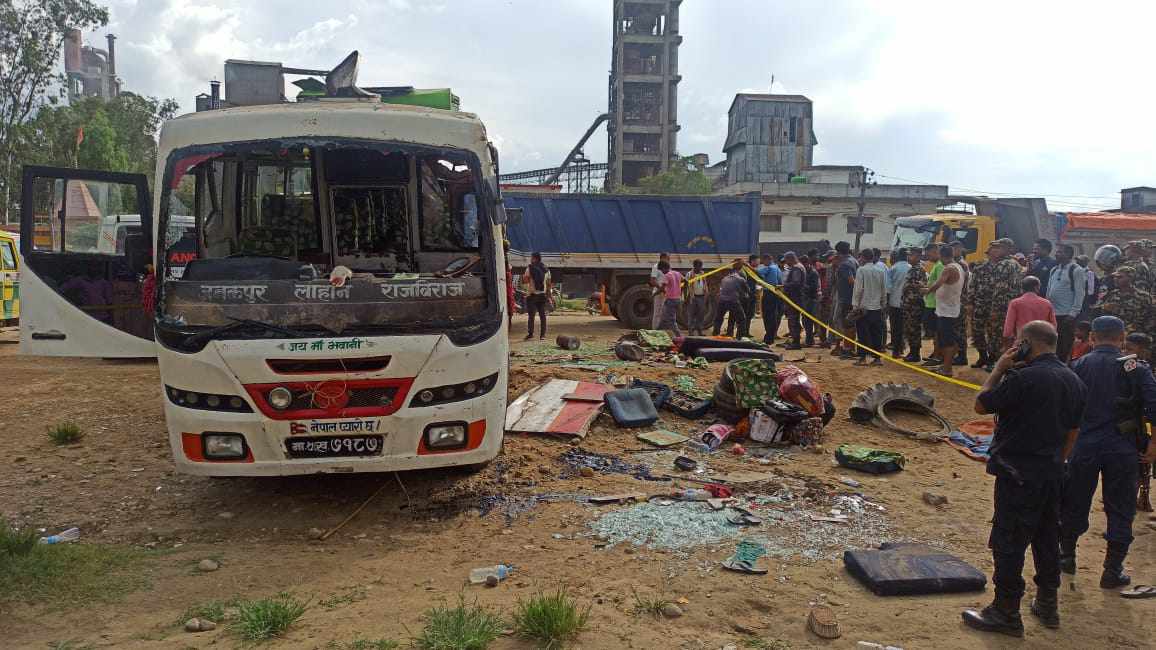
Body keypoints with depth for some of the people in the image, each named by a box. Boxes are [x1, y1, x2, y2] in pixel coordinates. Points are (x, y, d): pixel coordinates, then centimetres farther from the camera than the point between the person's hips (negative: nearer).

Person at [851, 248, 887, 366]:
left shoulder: (861, 270, -8)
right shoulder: (881, 271, 6)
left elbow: (858, 289, -11)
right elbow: (884, 290, 10)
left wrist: (855, 305, -7)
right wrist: (883, 304, 18)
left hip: (864, 307, -4)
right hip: (877, 307, 4)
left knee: (863, 334, 1)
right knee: (876, 334, 8)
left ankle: (863, 358, 1)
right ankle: (877, 358, 9)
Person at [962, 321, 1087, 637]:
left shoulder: (1023, 377, -21)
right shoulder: (1075, 382, 6)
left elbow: (981, 405, -13)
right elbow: (1071, 432, 14)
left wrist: (999, 368, -7)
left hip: (1018, 475, -8)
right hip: (1052, 474, 8)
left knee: (1008, 542, 0)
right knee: (1047, 539, 19)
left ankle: (1006, 613, 8)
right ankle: (1048, 605, 32)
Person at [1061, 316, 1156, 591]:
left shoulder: (1078, 366, -1)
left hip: (1084, 445, 1)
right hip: (1122, 449, -1)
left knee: (1074, 503, 16)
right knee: (1120, 509, 10)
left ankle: (1067, 557, 31)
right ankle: (1112, 571, 15)